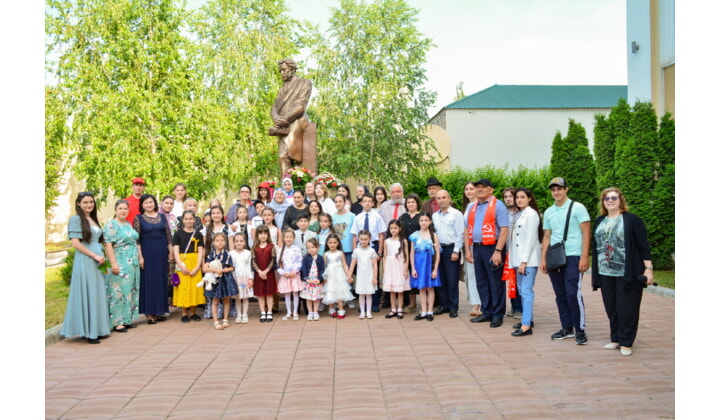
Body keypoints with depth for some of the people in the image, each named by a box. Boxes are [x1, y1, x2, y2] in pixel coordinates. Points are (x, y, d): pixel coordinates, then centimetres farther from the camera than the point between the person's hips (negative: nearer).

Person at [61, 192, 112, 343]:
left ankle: (97, 329, 16)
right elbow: (76, 243, -12)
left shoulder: (93, 219, 17)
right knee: (86, 295, -3)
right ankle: (88, 332, 3)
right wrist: (94, 255, -14)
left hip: (97, 262, 7)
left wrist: (102, 257, 7)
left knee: (98, 295, 8)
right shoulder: (76, 219, -5)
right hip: (85, 261, -7)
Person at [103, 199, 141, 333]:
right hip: (120, 263, -8)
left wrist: (139, 258, 16)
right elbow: (108, 245, -15)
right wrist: (113, 263, -21)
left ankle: (127, 319, 18)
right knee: (119, 291, -6)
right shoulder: (111, 225, -8)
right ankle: (117, 322, -2)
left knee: (130, 291, 10)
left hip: (133, 263, 8)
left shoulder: (128, 224, 16)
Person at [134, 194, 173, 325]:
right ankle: (149, 313, 6)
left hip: (161, 252, 4)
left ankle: (159, 311, 17)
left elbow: (168, 235, 9)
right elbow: (137, 239, -5)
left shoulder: (162, 217, 9)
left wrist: (171, 251, 3)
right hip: (147, 252, -3)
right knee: (148, 280, 0)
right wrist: (140, 256, -11)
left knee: (161, 280, 7)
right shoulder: (139, 218, -1)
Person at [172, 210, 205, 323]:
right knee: (183, 287, -2)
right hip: (182, 263, -1)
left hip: (195, 263, 1)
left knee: (195, 287, 3)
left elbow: (201, 252, 3)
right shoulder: (178, 233, 3)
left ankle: (192, 312, 14)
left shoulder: (198, 234, 6)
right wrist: (181, 266, -12)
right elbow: (176, 251, -1)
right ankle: (184, 313, 8)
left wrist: (197, 267, -8)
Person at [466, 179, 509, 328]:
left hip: (492, 247, -7)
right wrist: (468, 250, 11)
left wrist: (498, 251, -19)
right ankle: (486, 312, 24)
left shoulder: (498, 205, -7)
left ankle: (497, 315, 11)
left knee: (495, 283, 1)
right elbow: (467, 229, 18)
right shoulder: (472, 207, 14)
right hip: (477, 248, 7)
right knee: (481, 282, 13)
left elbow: (504, 230, -13)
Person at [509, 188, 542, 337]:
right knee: (521, 290, 13)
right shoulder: (518, 214, 16)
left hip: (528, 259, -8)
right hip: (519, 258, 8)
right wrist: (518, 260, 8)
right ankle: (527, 318, 24)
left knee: (526, 290, -11)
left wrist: (524, 261, -17)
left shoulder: (531, 214, -9)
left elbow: (530, 239, -14)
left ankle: (526, 326, -12)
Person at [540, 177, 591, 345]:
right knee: (560, 295, 8)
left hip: (573, 257, -5)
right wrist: (543, 259, 9)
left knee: (573, 294, -9)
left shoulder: (577, 208, -2)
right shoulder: (548, 212, 13)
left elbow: (586, 233, -5)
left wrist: (584, 257, -13)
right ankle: (567, 328, 18)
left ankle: (580, 330, 3)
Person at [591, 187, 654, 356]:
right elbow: (596, 246, 17)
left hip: (628, 274, -5)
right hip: (606, 273, 5)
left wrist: (648, 269, -11)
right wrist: (595, 272, 16)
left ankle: (626, 343, 10)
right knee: (611, 308, 9)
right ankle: (615, 339, 21)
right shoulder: (600, 221, 14)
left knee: (627, 309, 0)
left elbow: (644, 246, -5)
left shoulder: (632, 219, -3)